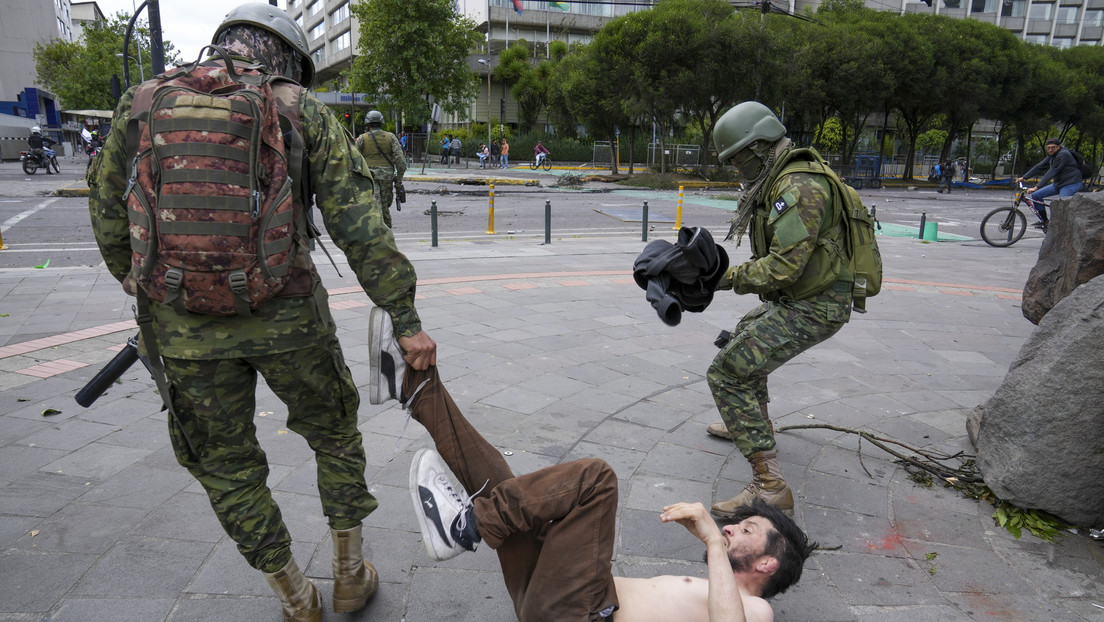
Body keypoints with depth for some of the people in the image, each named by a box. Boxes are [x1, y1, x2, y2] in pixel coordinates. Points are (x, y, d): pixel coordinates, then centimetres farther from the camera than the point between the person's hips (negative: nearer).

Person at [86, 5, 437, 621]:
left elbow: (110, 215, 14)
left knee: (228, 467, 19)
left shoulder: (141, 104, 7)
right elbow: (362, 228, -7)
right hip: (288, 317, -1)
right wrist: (406, 320, -5)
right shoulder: (304, 112, 0)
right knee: (336, 435, 22)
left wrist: (139, 284, 31)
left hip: (186, 329, 2)